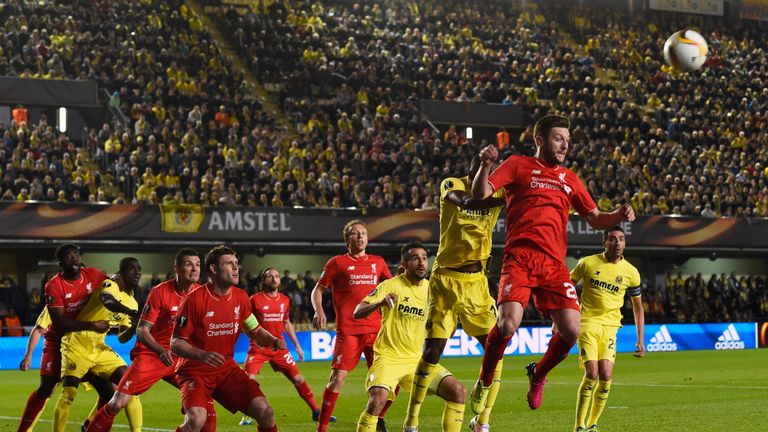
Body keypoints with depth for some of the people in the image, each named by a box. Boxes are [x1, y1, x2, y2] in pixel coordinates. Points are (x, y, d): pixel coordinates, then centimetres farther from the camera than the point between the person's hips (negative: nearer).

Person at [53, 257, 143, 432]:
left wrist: (133, 328, -13)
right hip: (77, 344, -7)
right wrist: (131, 313, -53)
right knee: (68, 393, -13)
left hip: (99, 348, 7)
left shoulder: (132, 303, 8)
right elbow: (107, 300, -40)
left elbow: (122, 338, 8)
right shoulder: (110, 285, -14)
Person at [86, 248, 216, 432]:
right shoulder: (160, 292, -14)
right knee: (117, 404, -10)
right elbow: (141, 330, -15)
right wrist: (161, 351, -31)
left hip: (179, 359, 4)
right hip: (150, 355, -4)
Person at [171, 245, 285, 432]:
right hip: (195, 371, -5)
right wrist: (202, 355, -30)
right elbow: (175, 343, -13)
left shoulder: (240, 297, 3)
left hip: (226, 368, 5)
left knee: (265, 412, -9)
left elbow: (255, 331, 15)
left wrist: (273, 340, -7)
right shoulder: (194, 299, -15)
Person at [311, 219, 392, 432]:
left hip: (375, 328, 4)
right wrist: (318, 311, -12)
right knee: (338, 378, -11)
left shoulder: (378, 262, 13)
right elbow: (318, 289, 5)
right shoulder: (337, 262, 3)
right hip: (347, 330, -4)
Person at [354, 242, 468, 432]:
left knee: (459, 392, -10)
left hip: (418, 359, 5)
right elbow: (358, 312, -16)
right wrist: (380, 303, -36)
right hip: (389, 357, -5)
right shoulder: (391, 286, -8)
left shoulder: (432, 289, 6)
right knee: (377, 401, -29)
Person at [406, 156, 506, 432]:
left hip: (477, 282, 4)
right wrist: (504, 200, -43)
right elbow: (465, 202, -30)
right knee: (433, 349, -6)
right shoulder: (451, 185, -7)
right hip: (446, 278, -4)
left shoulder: (497, 191, 3)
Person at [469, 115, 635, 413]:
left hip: (554, 263, 4)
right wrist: (486, 165, -17)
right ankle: (484, 383, 4)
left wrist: (618, 215, 5)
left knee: (571, 331, -10)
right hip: (520, 257, -4)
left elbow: (595, 219, 26)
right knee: (508, 323, -23)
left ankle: (538, 374, 21)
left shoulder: (570, 179, 23)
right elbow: (481, 193, 2)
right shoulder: (518, 165, 12)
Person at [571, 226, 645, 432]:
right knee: (592, 374, -15)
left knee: (606, 376, -8)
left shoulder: (631, 272, 2)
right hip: (587, 323, -2)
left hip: (610, 326, 2)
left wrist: (640, 341, 8)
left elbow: (638, 307, 12)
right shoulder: (588, 263, -3)